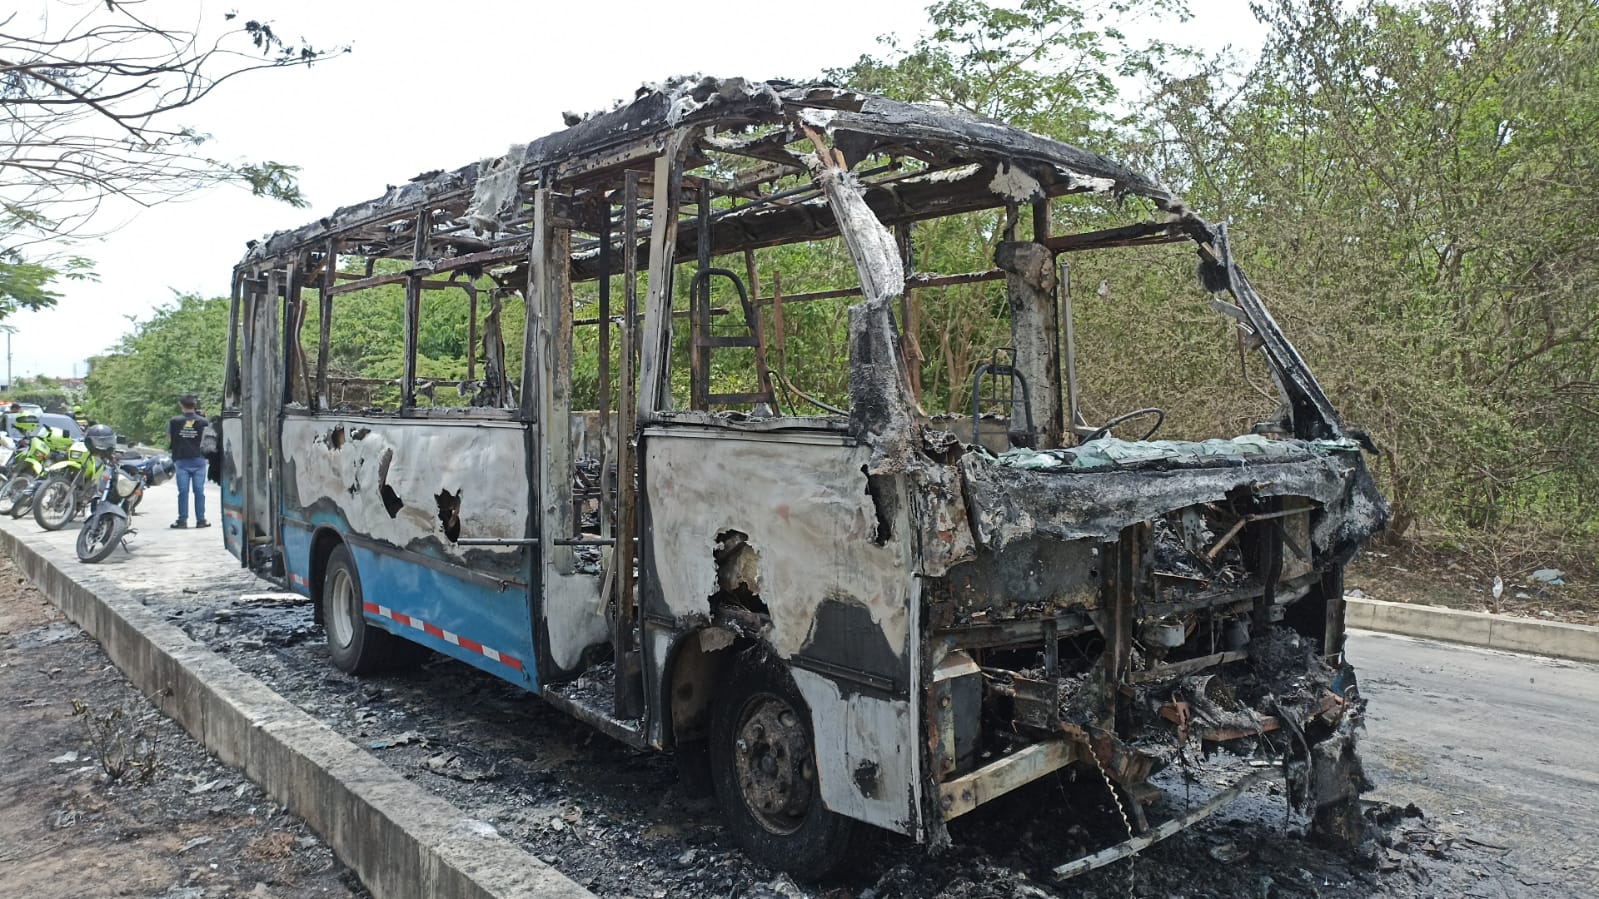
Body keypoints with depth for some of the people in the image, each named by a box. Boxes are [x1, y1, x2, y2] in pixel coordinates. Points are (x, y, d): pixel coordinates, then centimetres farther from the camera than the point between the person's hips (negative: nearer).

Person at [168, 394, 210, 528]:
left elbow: (169, 437, 11)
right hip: (199, 460, 0)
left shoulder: (174, 421, -2)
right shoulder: (203, 422, -4)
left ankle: (182, 520, 4)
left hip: (181, 461, 0)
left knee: (183, 491, 3)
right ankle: (200, 520, 4)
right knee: (199, 491, 3)